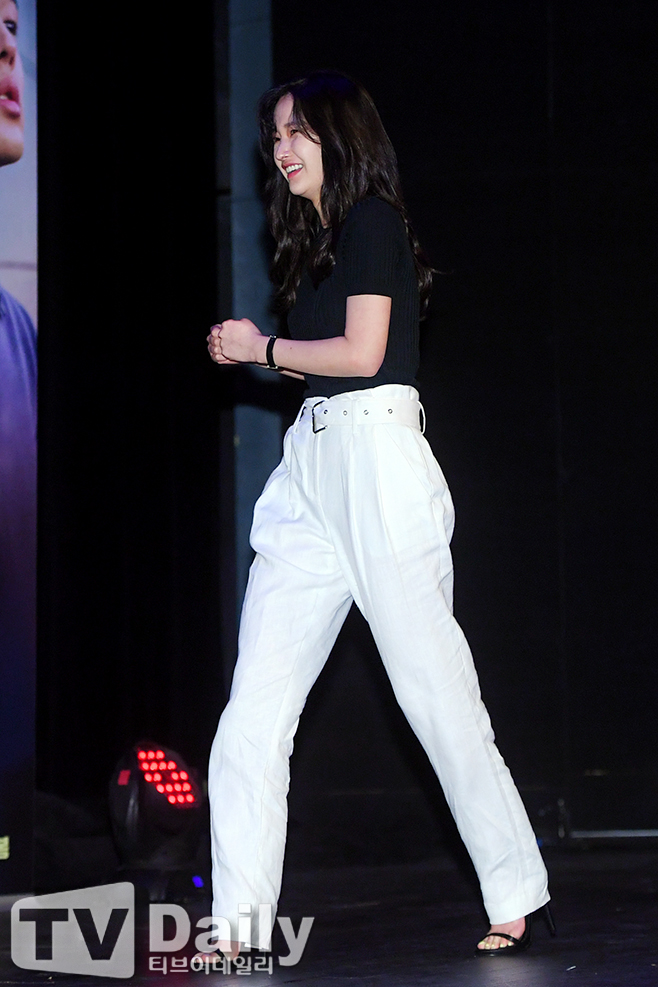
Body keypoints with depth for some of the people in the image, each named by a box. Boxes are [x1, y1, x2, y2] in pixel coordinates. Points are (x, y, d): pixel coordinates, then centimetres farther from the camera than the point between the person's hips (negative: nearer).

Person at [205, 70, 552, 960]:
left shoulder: (373, 219, -4)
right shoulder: (318, 239, 22)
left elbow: (363, 352, -13)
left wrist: (262, 349, -1)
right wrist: (254, 354, 8)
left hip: (374, 452, -9)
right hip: (312, 467, 9)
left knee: (432, 683, -5)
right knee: (256, 703, -1)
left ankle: (516, 897, 6)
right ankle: (237, 921, -1)